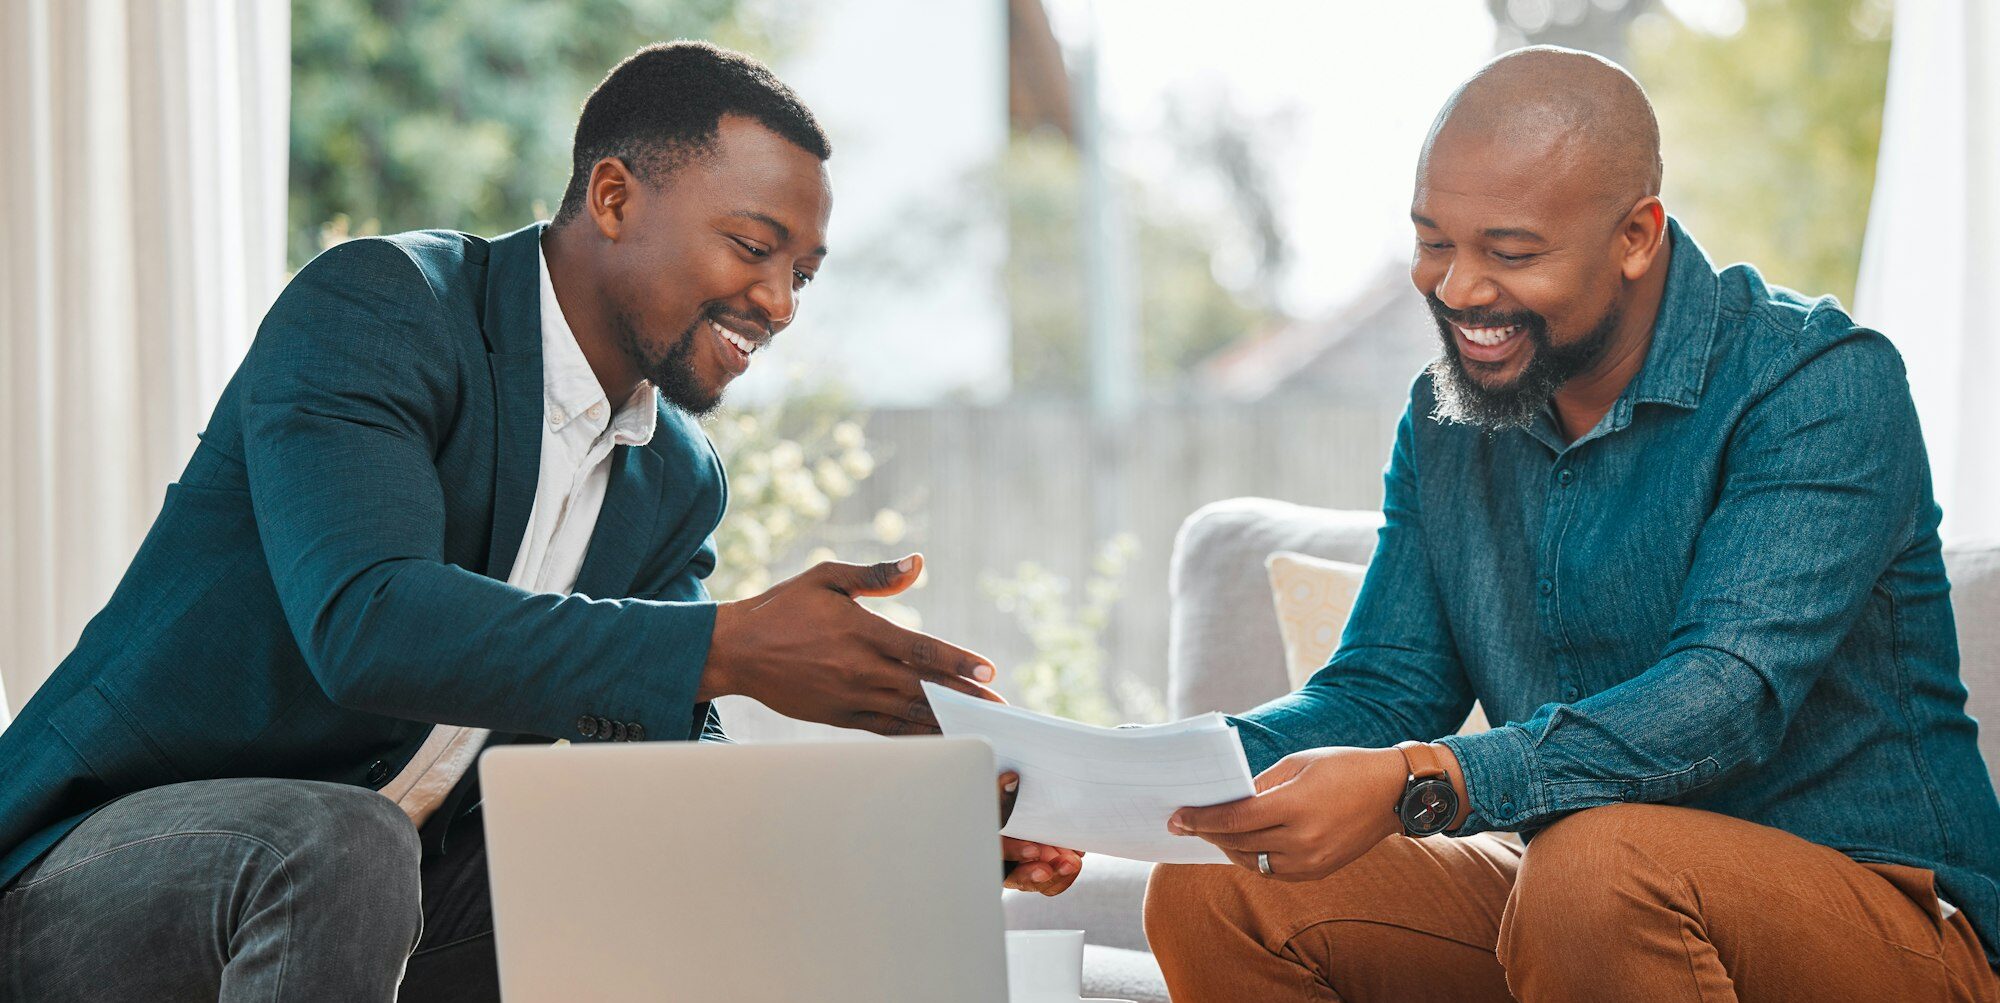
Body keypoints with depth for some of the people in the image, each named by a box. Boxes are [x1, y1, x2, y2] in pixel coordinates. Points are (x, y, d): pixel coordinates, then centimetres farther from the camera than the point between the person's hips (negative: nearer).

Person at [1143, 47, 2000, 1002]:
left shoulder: (1822, 385, -14)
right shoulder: (1443, 422, 8)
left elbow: (1733, 695, -26)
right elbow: (1382, 689, 6)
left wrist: (1418, 783, -39)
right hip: (1574, 921, 6)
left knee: (1597, 862, -37)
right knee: (1211, 893, -11)